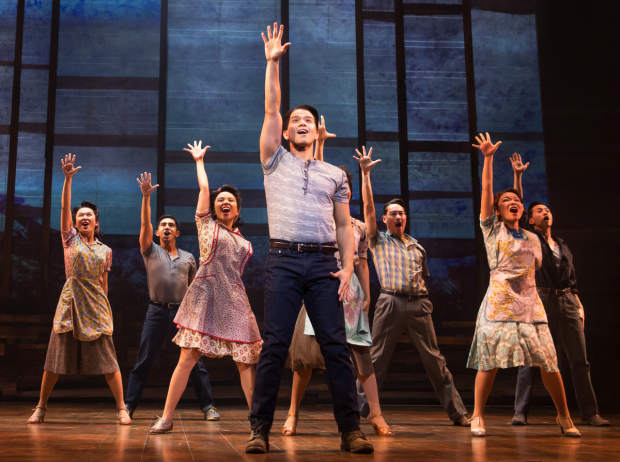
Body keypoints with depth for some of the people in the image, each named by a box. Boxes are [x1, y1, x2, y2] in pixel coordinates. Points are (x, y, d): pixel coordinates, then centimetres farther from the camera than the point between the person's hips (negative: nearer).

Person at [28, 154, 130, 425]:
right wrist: (68, 178, -17)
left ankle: (121, 408, 2)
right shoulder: (70, 239, 7)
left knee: (108, 358, -3)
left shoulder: (105, 250, 11)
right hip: (70, 304, -1)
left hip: (96, 306, 1)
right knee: (56, 356, 2)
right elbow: (65, 208, -6)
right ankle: (41, 408, 16)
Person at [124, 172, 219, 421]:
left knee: (195, 362, -1)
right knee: (143, 362, 1)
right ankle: (129, 405, 10)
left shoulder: (188, 258, 14)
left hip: (182, 312, 1)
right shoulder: (151, 252, 8)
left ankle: (208, 406, 3)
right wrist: (146, 197, -15)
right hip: (157, 312, -1)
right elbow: (145, 224, -5)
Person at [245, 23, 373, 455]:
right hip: (284, 260, -1)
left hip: (324, 263, 1)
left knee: (336, 346, -3)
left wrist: (348, 267, 1)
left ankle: (351, 430, 0)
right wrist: (273, 63, 2)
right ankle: (260, 430, 1)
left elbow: (345, 226, 14)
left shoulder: (335, 175, 18)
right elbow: (271, 109, 6)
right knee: (275, 346, -4)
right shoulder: (276, 163, 15)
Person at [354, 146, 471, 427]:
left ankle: (457, 412, 9)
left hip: (419, 304, 3)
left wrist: (424, 297, 10)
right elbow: (368, 207, 2)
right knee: (376, 359, -3)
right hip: (390, 303, -3)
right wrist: (365, 173, -4)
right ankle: (360, 409, 6)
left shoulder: (417, 247, 21)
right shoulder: (378, 241, 11)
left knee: (434, 359, 4)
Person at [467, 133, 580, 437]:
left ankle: (564, 417, 13)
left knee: (548, 361, -1)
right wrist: (488, 158, -8)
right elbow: (486, 189, -2)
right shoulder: (492, 230, 7)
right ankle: (478, 417, 2)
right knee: (490, 361, -8)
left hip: (530, 303, 3)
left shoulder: (532, 239, 18)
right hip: (500, 302, -3)